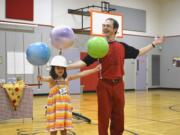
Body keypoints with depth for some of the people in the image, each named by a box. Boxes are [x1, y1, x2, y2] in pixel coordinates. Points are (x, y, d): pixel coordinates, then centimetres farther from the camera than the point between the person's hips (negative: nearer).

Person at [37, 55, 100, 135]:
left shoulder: (67, 78, 3)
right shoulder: (51, 79, -9)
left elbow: (81, 74, 1)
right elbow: (46, 79, -33)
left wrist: (95, 70, -3)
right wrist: (42, 79, -58)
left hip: (65, 108, 4)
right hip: (54, 107, -4)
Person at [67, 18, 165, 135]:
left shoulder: (122, 46, 8)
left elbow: (138, 52, 24)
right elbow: (85, 62, -8)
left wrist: (154, 44, 28)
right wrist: (66, 67, -18)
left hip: (118, 84, 3)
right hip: (104, 85, -3)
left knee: (118, 117, 11)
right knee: (104, 117, 0)